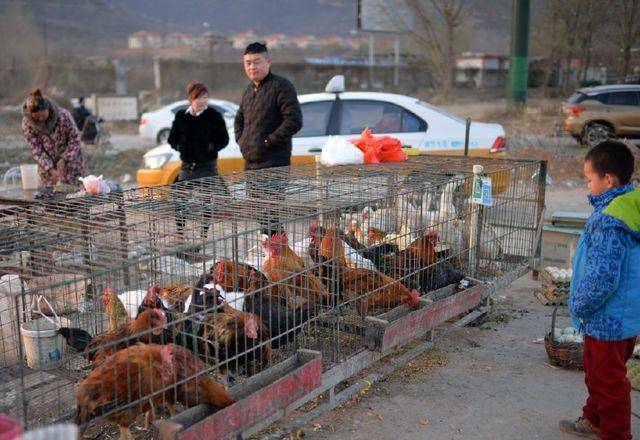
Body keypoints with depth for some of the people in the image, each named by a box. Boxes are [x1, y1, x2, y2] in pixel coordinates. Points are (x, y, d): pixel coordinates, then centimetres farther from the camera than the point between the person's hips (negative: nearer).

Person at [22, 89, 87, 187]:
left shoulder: (63, 115, -22)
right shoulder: (27, 124, -16)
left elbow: (75, 140, -12)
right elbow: (35, 150, -13)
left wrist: (64, 159, -22)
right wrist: (50, 169, -21)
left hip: (69, 161, -1)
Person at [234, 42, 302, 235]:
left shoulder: (281, 86, -8)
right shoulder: (249, 90, 18)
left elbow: (294, 121, -18)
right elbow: (239, 119, 33)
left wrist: (268, 142, -17)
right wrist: (241, 140, 15)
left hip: (273, 164, -9)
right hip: (251, 163, 9)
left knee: (270, 216, -13)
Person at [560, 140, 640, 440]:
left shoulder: (608, 222, -28)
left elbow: (602, 279, -30)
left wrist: (578, 305, -13)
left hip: (607, 319, -10)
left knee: (608, 380, 8)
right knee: (596, 371, 27)